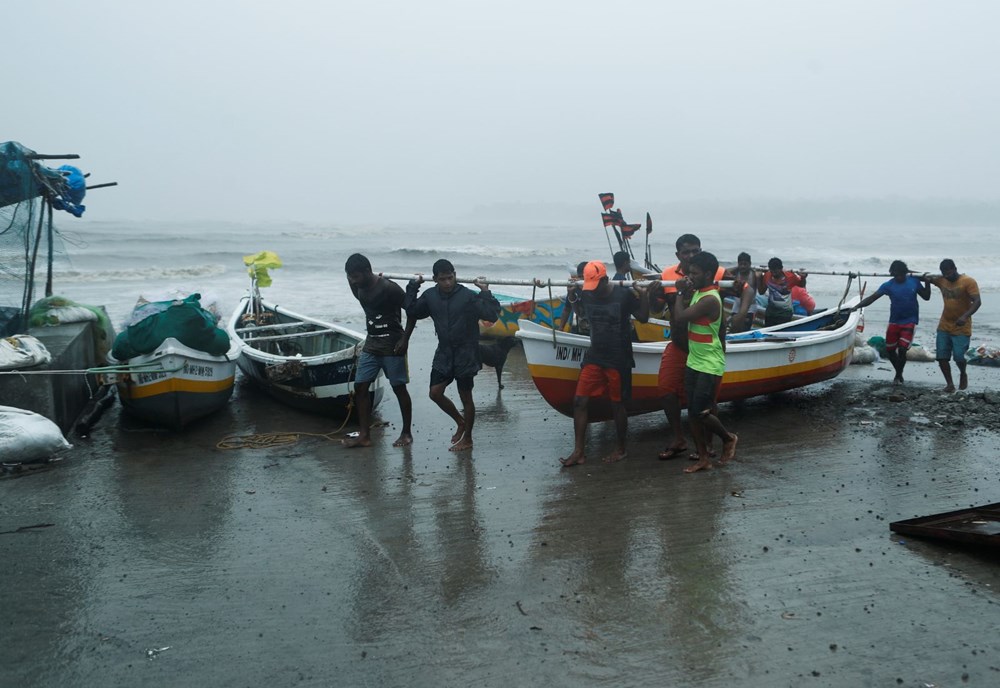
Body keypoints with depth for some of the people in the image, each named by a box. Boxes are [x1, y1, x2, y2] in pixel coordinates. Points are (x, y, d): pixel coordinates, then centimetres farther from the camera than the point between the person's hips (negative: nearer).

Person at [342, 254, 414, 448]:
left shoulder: (389, 288, -18)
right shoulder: (360, 289, 4)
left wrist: (405, 339, -16)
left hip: (392, 345, -7)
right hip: (371, 344, 7)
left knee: (399, 388, 2)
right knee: (360, 387, 1)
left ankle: (406, 433, 15)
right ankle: (364, 435, 7)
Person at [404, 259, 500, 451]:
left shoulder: (468, 296, -17)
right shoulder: (430, 296, 0)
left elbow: (492, 315, -23)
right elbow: (411, 311, 13)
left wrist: (485, 291, -28)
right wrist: (413, 286, 8)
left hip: (465, 355, -5)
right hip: (444, 353, 5)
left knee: (466, 397, 5)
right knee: (435, 393, 3)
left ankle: (467, 439, 21)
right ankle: (461, 422, 28)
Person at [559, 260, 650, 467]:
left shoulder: (624, 294, -11)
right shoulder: (586, 296, 2)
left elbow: (643, 318, -3)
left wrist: (644, 294, -14)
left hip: (618, 359, -5)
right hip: (594, 357, 5)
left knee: (617, 404, 4)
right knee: (580, 401, -2)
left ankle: (621, 449, 23)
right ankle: (578, 451, 4)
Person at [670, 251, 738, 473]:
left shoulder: (709, 299, -21)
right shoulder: (699, 293, 8)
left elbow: (679, 318, -23)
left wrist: (681, 294, -12)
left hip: (709, 366, -9)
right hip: (694, 362, 9)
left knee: (701, 413, -5)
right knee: (693, 413, 8)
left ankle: (728, 438, 22)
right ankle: (703, 458, 17)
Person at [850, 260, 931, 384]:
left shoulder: (914, 281, -4)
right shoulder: (888, 285, -6)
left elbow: (926, 297, 5)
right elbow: (872, 298, -10)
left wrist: (927, 282, -9)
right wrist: (857, 306, -21)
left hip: (909, 321, -2)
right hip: (894, 321, 2)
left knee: (902, 349, -11)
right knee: (890, 350, 9)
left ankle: (899, 375, 9)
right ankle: (899, 372, 32)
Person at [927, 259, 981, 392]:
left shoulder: (968, 282, -11)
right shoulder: (941, 280, 4)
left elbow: (977, 301, -18)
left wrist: (965, 316, -33)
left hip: (961, 328, -5)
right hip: (944, 327, 5)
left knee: (958, 357, -10)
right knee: (942, 357, -1)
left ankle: (963, 375, 21)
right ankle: (950, 384, 12)